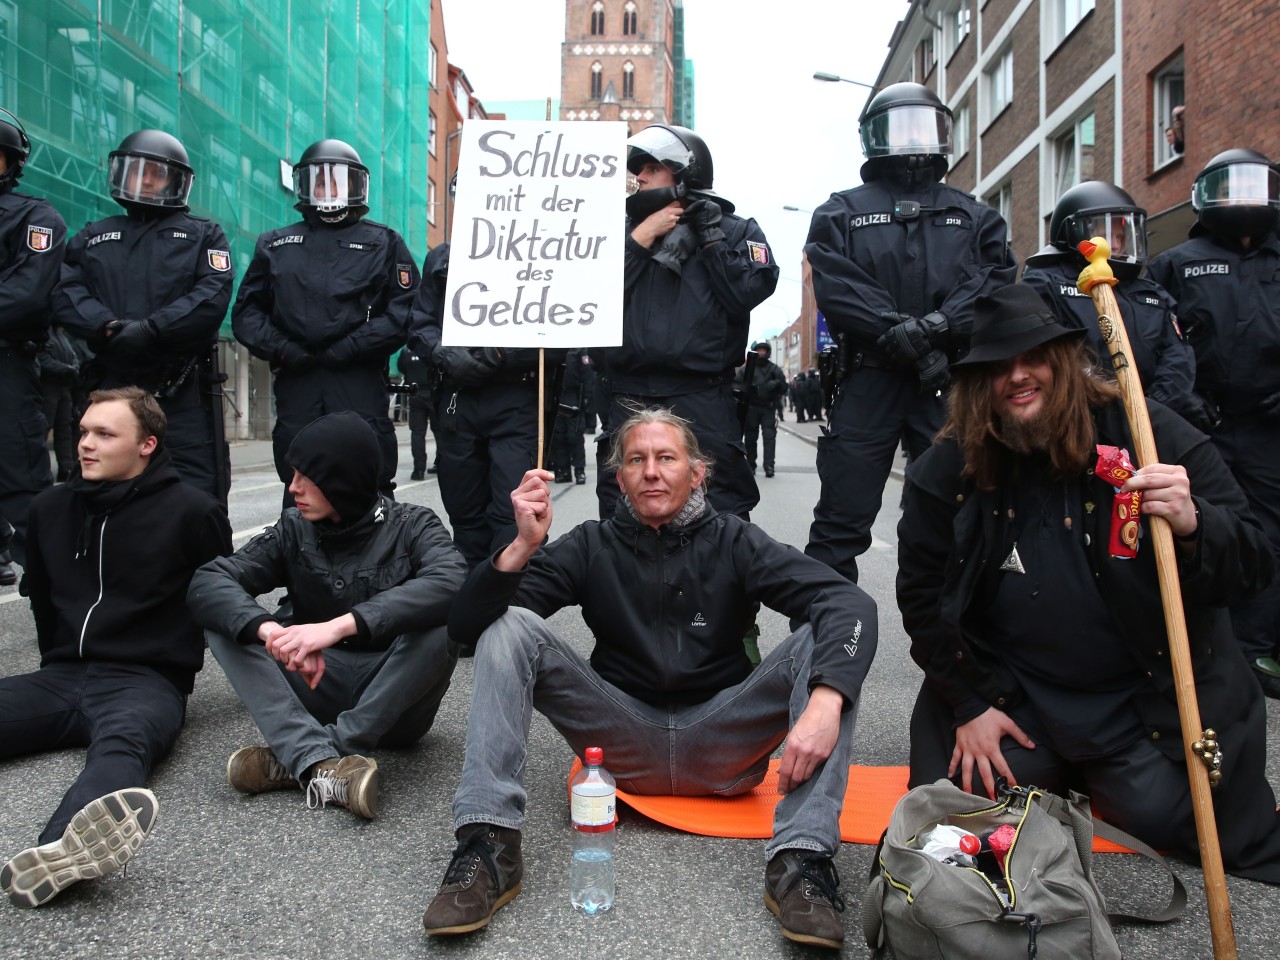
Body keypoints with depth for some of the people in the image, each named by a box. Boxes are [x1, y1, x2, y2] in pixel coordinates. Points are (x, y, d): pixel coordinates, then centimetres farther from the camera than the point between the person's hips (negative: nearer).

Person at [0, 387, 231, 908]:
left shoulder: (192, 511, -2)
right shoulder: (50, 508, 13)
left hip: (146, 680, -6)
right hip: (62, 677, 6)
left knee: (122, 740, -39)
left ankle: (58, 851, -69)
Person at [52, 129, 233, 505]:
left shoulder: (203, 235, 13)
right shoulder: (93, 236, 21)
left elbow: (213, 295, -5)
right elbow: (65, 293, 5)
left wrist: (150, 330, -18)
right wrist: (110, 328, -15)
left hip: (183, 392, -3)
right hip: (111, 387, 3)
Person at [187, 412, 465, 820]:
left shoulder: (411, 525, -8)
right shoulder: (293, 530, 1)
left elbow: (451, 583, -30)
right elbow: (206, 582, -13)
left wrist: (340, 625, -41)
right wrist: (267, 628, -35)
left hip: (394, 698, -3)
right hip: (317, 684, 3)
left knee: (439, 626, -31)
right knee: (226, 621, -15)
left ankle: (297, 762, -27)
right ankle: (320, 761, -33)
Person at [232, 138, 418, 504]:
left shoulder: (384, 243, 11)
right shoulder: (275, 244, 20)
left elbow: (405, 311, -2)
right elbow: (246, 312, 14)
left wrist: (347, 349, -10)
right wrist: (282, 350, -4)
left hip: (360, 389, -3)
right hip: (296, 387, 3)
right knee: (298, 495, 7)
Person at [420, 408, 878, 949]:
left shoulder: (733, 543, 0)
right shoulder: (592, 547, 2)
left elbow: (851, 603, -16)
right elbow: (467, 626, -7)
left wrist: (826, 701, -35)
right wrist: (522, 546, -26)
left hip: (723, 749, 0)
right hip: (623, 740, 1)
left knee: (823, 642, -21)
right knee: (508, 625, -15)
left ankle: (801, 861, -31)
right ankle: (488, 847, -24)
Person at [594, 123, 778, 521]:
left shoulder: (736, 230, 9)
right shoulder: (628, 229, 17)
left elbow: (747, 293, -8)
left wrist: (710, 236, -4)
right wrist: (643, 237, -2)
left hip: (703, 400, -3)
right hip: (630, 399, 3)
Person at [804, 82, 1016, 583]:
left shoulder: (973, 216, 18)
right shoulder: (842, 213, 11)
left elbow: (994, 279, 1)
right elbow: (836, 288, -6)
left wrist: (938, 325, -17)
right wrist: (898, 334, -18)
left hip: (951, 382, 2)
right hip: (870, 378, -2)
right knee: (842, 520, -1)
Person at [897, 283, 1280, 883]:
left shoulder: (1151, 433, -10)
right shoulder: (947, 469, -7)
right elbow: (922, 594, 0)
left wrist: (1194, 524, -34)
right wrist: (970, 705, -4)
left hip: (1146, 696, -1)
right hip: (1013, 694, 1)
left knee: (1161, 815, -14)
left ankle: (1098, 783, 24)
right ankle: (1056, 770, 25)